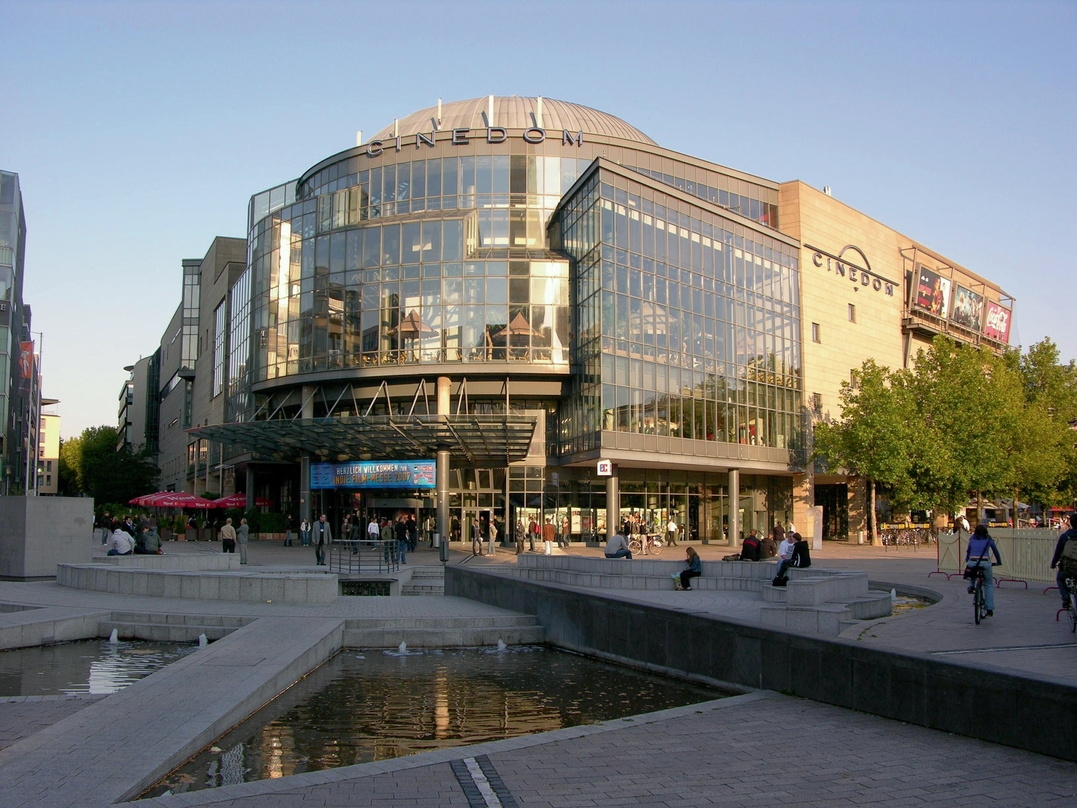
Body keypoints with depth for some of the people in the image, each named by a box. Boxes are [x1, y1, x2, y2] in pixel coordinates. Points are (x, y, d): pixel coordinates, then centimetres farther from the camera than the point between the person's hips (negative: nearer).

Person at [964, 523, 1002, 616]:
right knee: (989, 585, 15)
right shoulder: (988, 539, 14)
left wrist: (967, 561, 43)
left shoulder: (972, 539, 18)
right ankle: (990, 609, 8)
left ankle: (971, 585, 13)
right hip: (985, 563, -1)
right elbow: (995, 551, 23)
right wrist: (999, 562, 38)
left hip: (972, 563, 1)